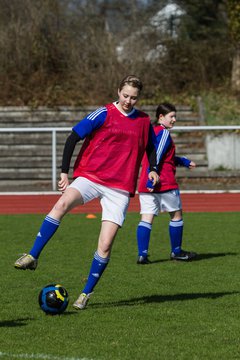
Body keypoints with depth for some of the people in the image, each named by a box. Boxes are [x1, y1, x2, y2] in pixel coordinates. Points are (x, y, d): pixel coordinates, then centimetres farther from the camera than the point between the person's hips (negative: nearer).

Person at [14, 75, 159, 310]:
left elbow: (151, 147, 28)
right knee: (62, 204, -33)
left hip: (120, 188, 2)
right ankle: (32, 257, -28)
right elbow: (73, 138, -3)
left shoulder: (144, 121, 11)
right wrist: (64, 172, -9)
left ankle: (86, 294, 8)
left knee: (105, 246, -8)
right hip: (90, 176, -2)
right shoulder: (104, 114, -2)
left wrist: (153, 169, 10)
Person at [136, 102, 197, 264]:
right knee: (177, 215, 11)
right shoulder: (164, 133, -9)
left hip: (146, 184, 7)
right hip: (165, 183, -7)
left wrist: (184, 162, 34)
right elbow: (157, 157, -20)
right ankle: (176, 252, 19)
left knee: (146, 219, 0)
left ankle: (142, 254, -12)